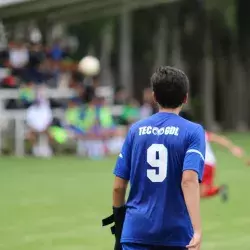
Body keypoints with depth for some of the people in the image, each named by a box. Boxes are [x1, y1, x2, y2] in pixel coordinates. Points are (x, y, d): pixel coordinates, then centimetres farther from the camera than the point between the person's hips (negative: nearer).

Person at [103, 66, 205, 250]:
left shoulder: (136, 130, 6)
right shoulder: (193, 131, -3)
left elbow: (118, 185, 6)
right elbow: (189, 180, -18)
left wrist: (119, 218, 23)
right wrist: (197, 230, -25)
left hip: (136, 231, 2)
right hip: (177, 234, -1)